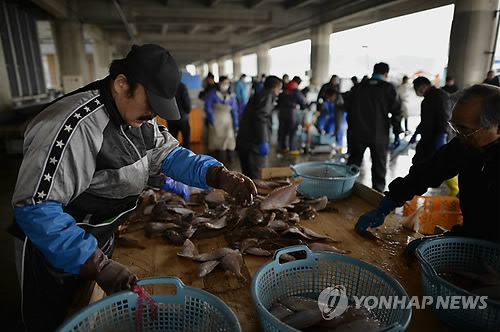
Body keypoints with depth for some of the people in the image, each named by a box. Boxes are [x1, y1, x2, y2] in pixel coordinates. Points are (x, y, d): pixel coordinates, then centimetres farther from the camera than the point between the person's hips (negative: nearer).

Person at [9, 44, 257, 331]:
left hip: (101, 240, 7)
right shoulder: (76, 124, -32)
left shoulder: (139, 116, -6)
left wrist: (219, 175, -18)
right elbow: (36, 207, -32)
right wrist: (96, 263, -35)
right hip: (54, 252, -7)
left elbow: (169, 154, -2)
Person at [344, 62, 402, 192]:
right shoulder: (388, 88, -1)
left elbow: (349, 109, 10)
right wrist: (397, 133, 3)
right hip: (379, 135, -2)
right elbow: (396, 112, -4)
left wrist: (350, 129, 16)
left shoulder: (359, 86, 7)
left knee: (353, 163, 12)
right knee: (379, 166, 9)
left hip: (357, 133, 2)